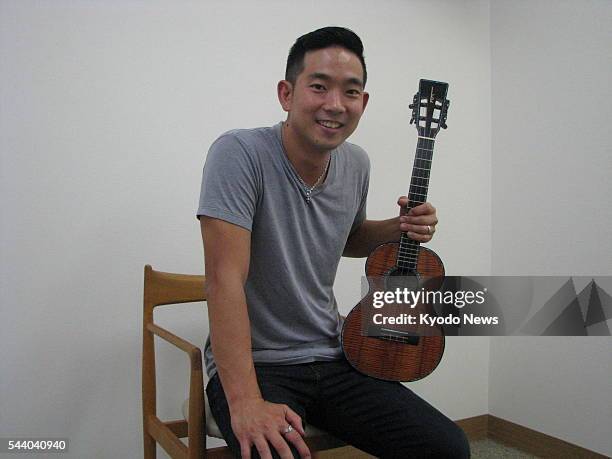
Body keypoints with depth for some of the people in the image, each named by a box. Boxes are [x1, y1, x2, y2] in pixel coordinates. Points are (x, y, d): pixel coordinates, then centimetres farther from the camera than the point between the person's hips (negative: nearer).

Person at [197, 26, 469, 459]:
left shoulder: (357, 164, 3)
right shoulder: (240, 153, -18)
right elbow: (225, 279, -25)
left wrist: (399, 228, 1)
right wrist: (245, 401, -32)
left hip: (333, 359, 6)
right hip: (253, 364, -6)